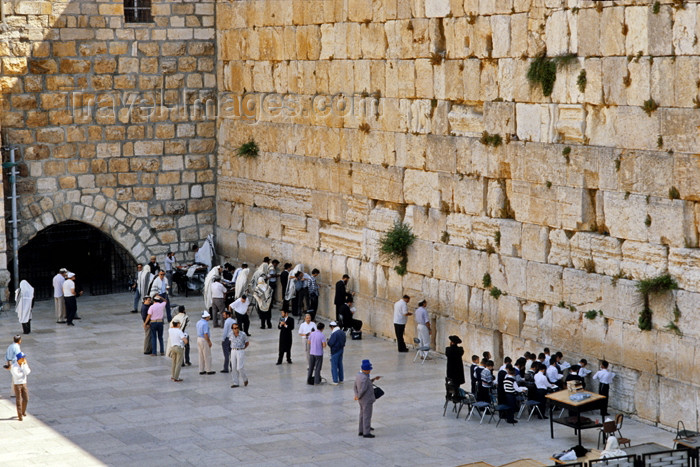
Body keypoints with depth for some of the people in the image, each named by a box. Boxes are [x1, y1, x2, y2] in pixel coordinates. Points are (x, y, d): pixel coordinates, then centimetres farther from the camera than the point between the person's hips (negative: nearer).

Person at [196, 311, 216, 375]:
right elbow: (205, 334, -23)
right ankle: (208, 370, 5)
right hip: (204, 340, -9)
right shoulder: (205, 324, -19)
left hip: (199, 339, 9)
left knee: (201, 356, 13)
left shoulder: (198, 322, 9)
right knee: (207, 356, 0)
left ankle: (201, 370, 16)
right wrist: (209, 342, -14)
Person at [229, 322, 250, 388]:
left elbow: (247, 342, 4)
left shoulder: (243, 334, -13)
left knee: (239, 368, -10)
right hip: (233, 351, 4)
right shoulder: (231, 333, 0)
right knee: (234, 368, 4)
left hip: (240, 352, -4)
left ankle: (245, 379, 16)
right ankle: (236, 383, 12)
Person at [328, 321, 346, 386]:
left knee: (334, 366, 0)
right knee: (340, 365, 17)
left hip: (335, 351, -8)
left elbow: (330, 343, -21)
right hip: (341, 350, 8)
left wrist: (328, 341, -2)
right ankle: (341, 380, 24)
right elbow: (344, 340, 14)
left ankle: (335, 381, 1)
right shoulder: (342, 332, 5)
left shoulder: (334, 334, -22)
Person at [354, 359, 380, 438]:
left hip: (362, 400, 10)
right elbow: (362, 389, -27)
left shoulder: (358, 375, 3)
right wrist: (358, 397, -10)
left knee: (362, 415, 19)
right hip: (367, 400, -10)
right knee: (367, 416, -1)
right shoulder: (364, 378, -27)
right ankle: (366, 432, 4)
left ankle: (361, 431, 27)